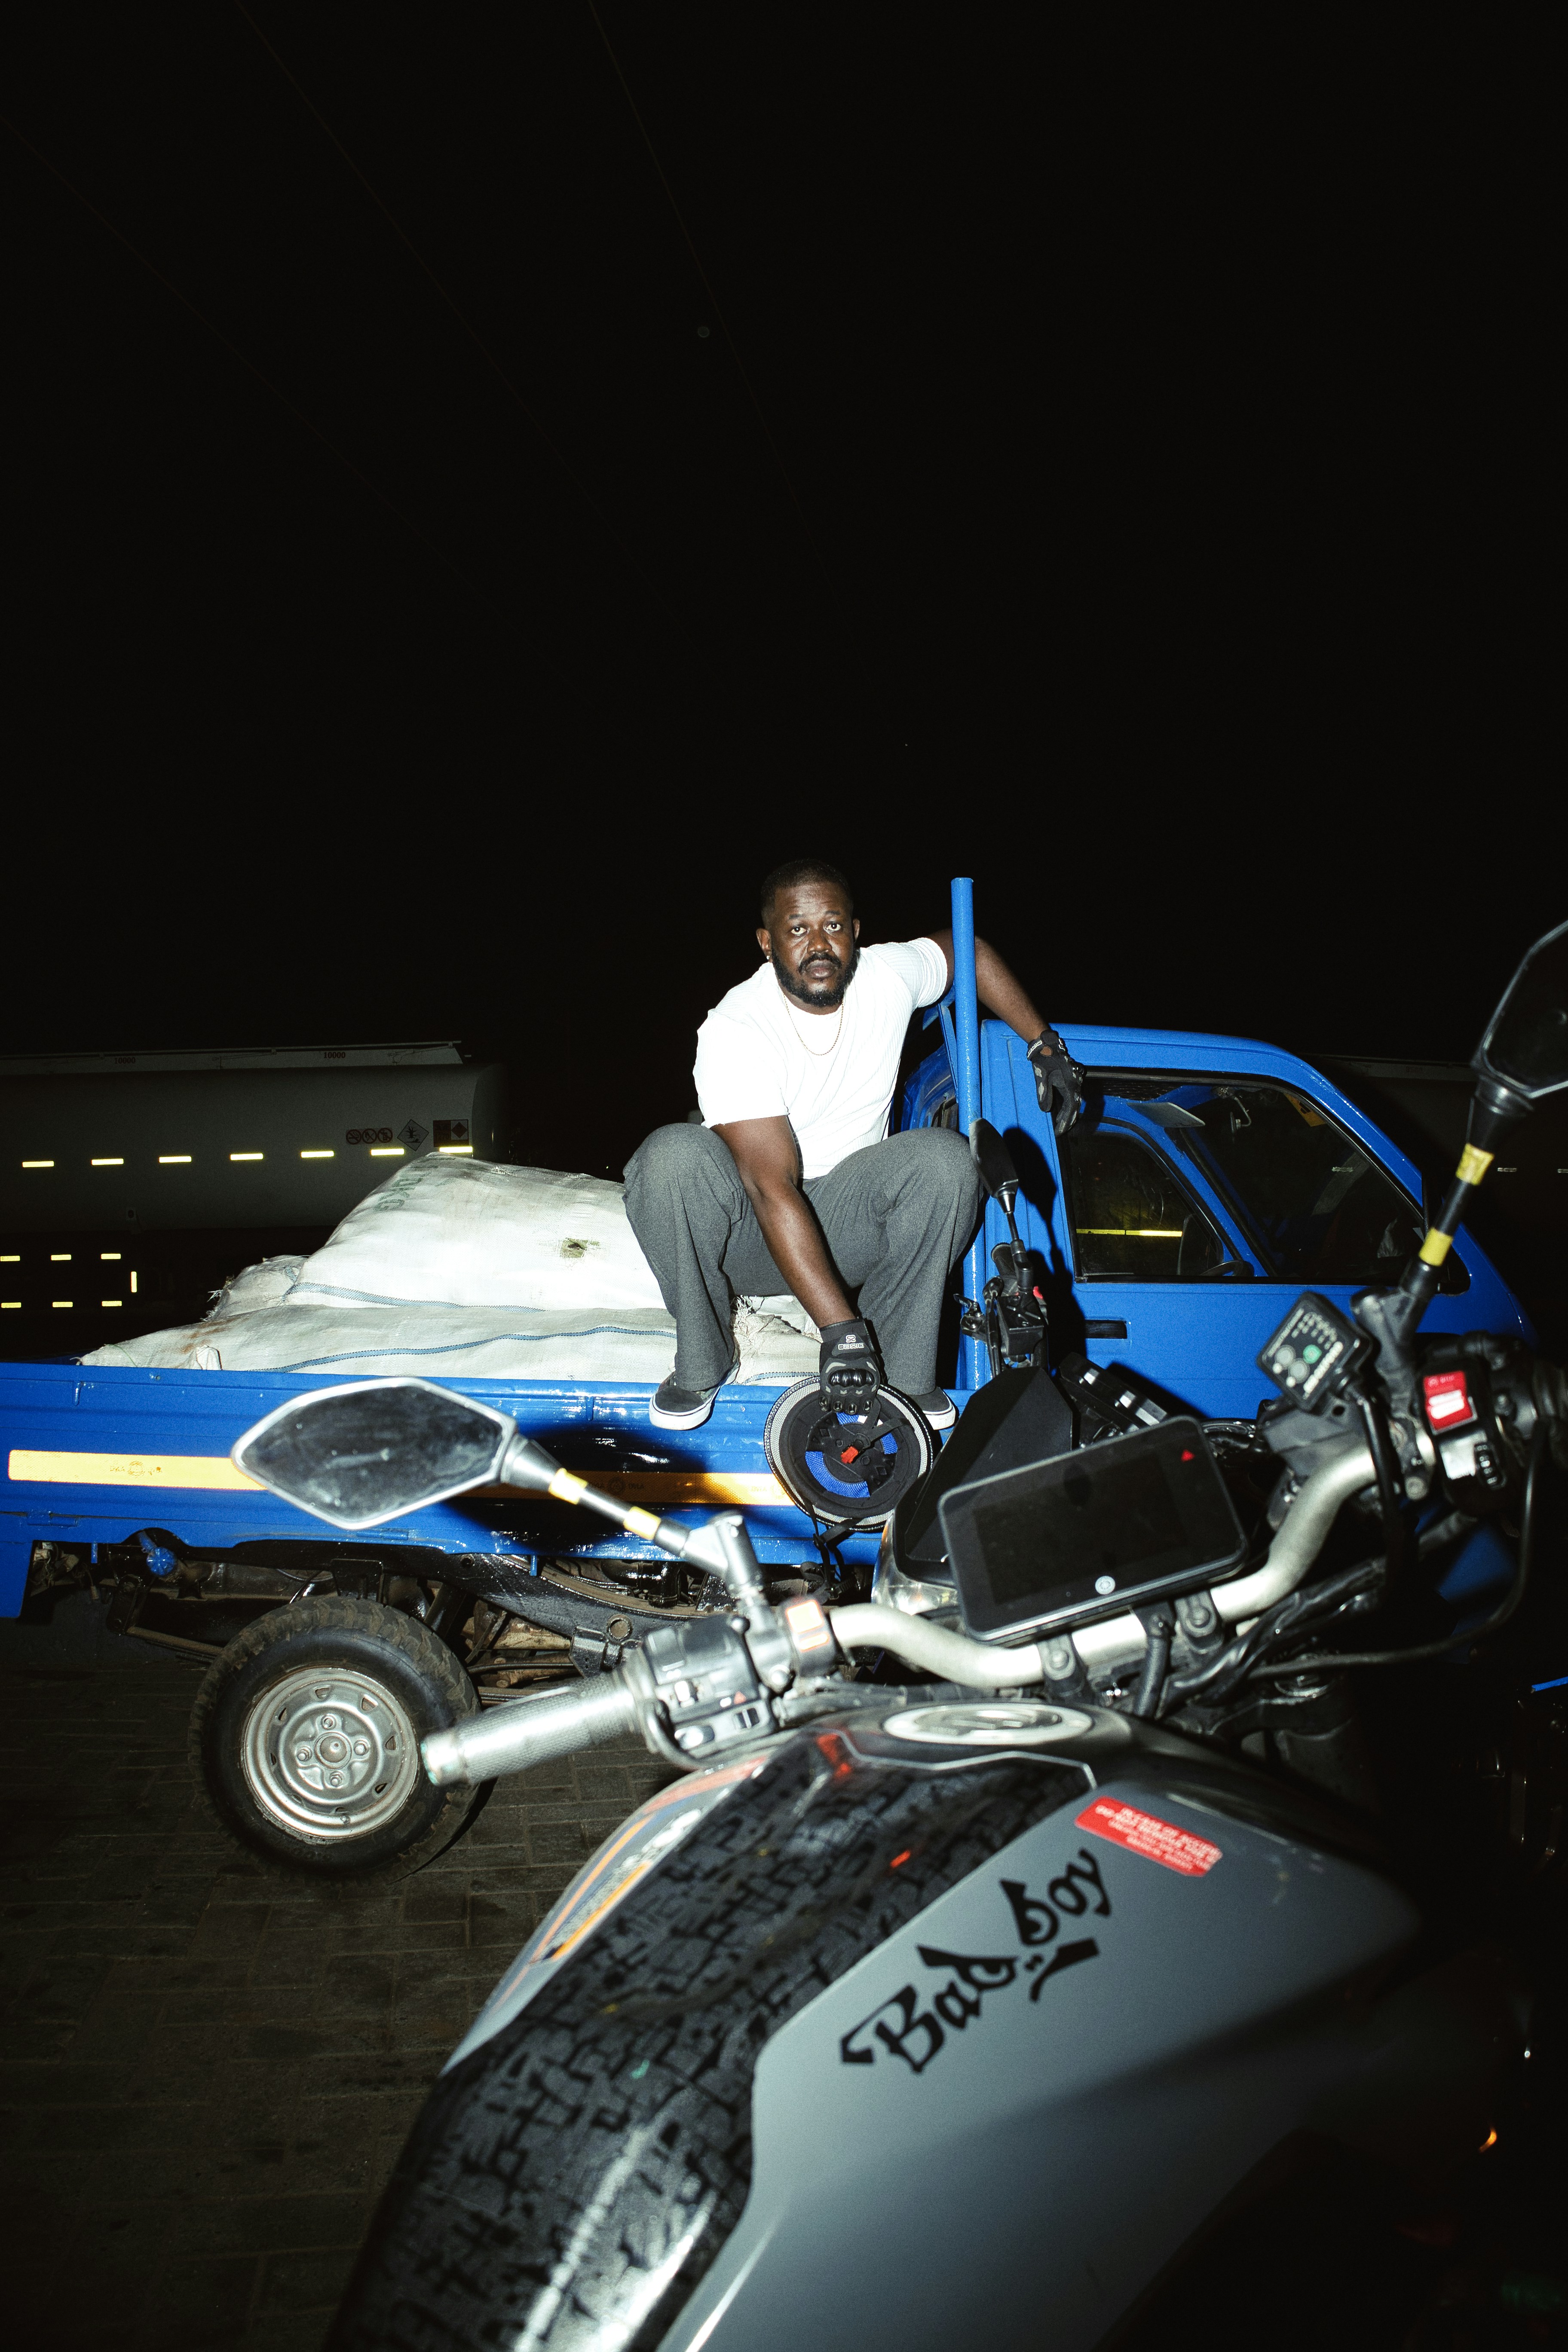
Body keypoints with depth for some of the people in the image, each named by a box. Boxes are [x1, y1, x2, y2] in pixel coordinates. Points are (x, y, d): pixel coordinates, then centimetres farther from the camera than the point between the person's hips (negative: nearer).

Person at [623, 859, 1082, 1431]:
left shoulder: (888, 977, -9)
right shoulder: (732, 1031, -22)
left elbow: (969, 950, 16)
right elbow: (773, 1187, -30)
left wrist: (1045, 1045, 10)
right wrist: (838, 1326, -36)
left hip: (848, 1222, 3)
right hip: (750, 1229, -3)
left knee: (945, 1158, -25)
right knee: (672, 1155, -34)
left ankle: (899, 1371, -14)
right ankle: (702, 1362, -13)